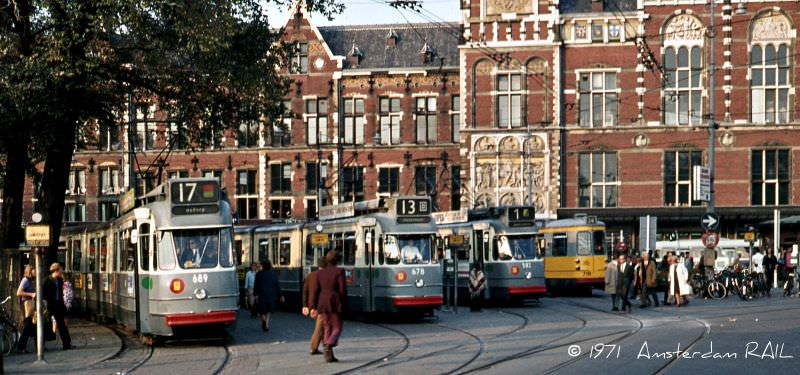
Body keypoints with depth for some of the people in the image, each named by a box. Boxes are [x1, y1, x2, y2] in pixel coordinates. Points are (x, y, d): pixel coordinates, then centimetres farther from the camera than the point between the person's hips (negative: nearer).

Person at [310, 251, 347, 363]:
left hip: (322, 304, 5)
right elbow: (343, 289, -11)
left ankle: (329, 355, 8)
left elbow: (316, 290, 3)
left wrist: (313, 307, 3)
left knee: (327, 328, 12)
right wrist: (343, 303, 1)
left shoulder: (320, 273, 7)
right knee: (337, 328, 2)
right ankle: (328, 346, -24)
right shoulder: (339, 272, -6)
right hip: (335, 304, -5)